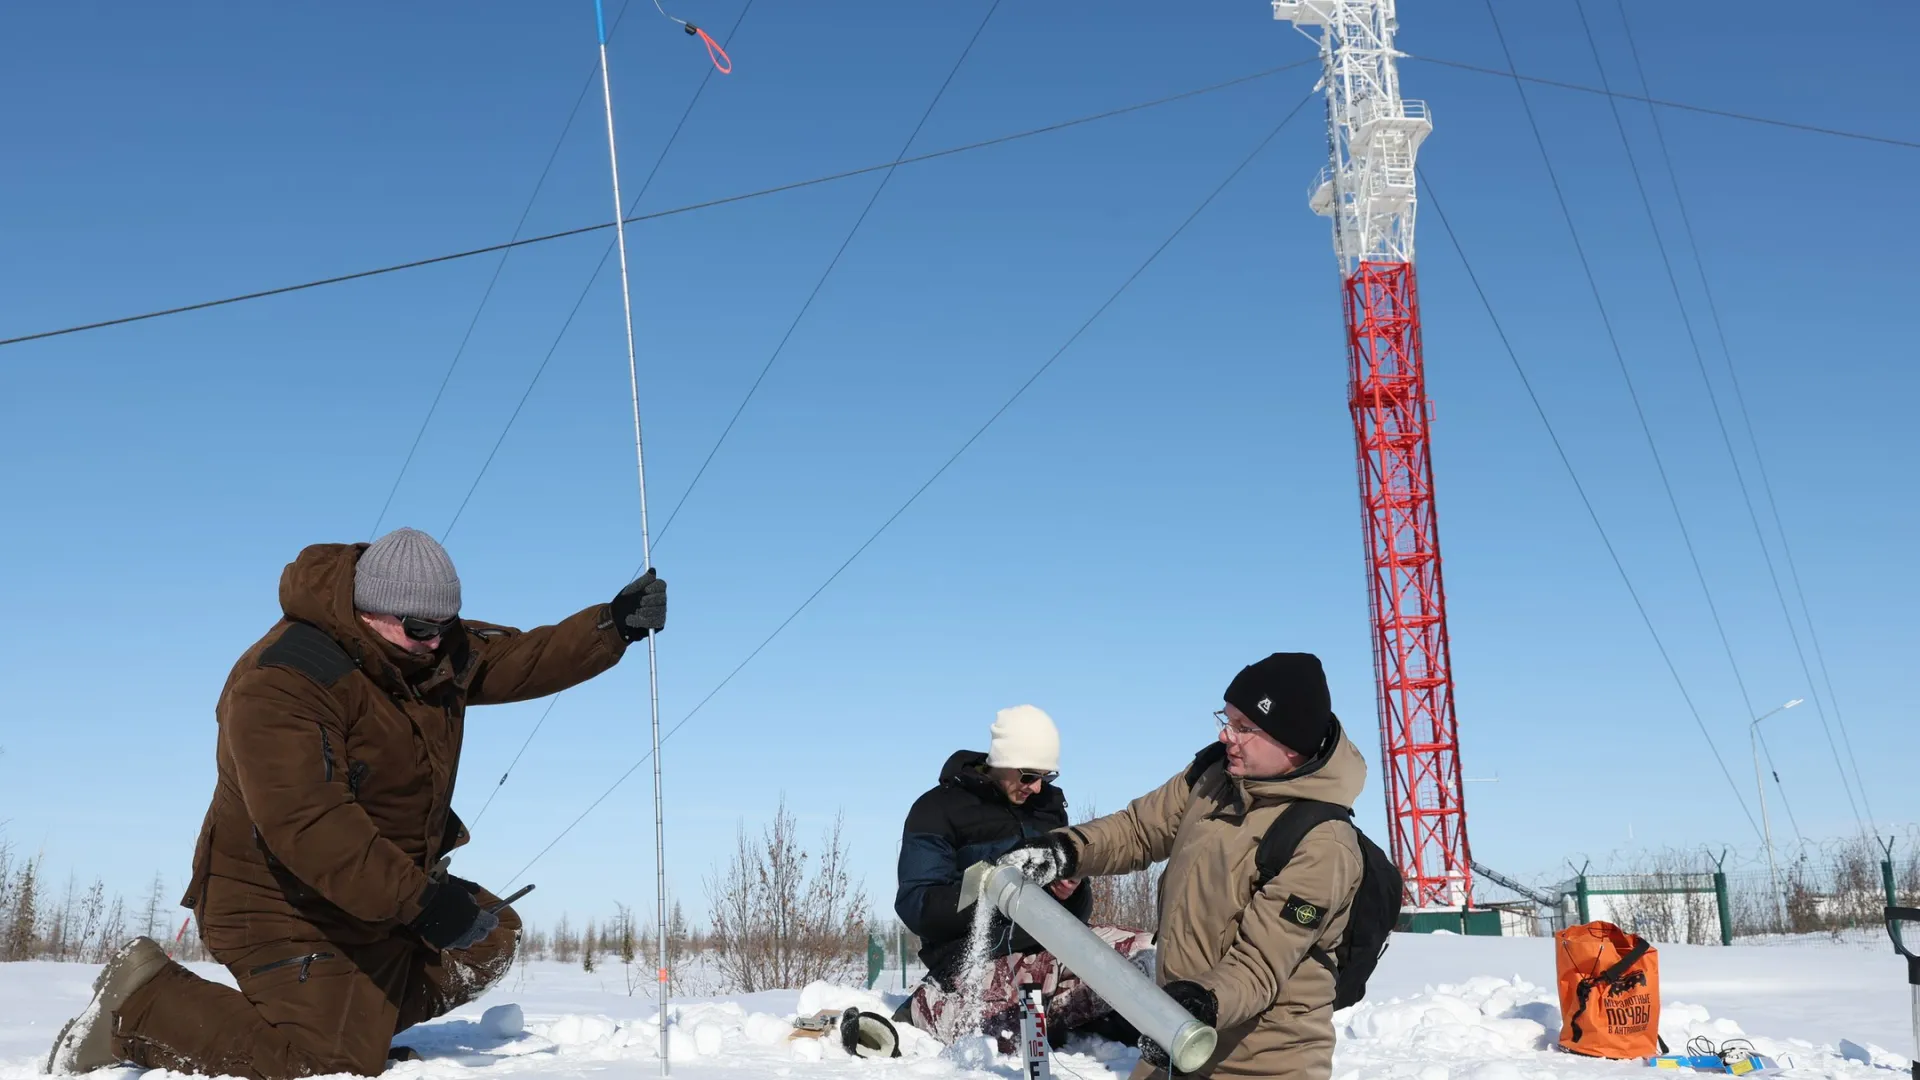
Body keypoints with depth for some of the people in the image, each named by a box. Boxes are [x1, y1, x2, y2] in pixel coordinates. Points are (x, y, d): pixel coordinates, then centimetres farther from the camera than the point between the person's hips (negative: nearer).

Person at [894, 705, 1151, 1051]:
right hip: (984, 957, -6)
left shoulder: (1048, 804, 18)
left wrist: (1073, 891, -4)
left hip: (1051, 945, 7)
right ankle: (928, 1007, -4)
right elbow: (917, 907, -9)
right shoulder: (937, 810, 0)